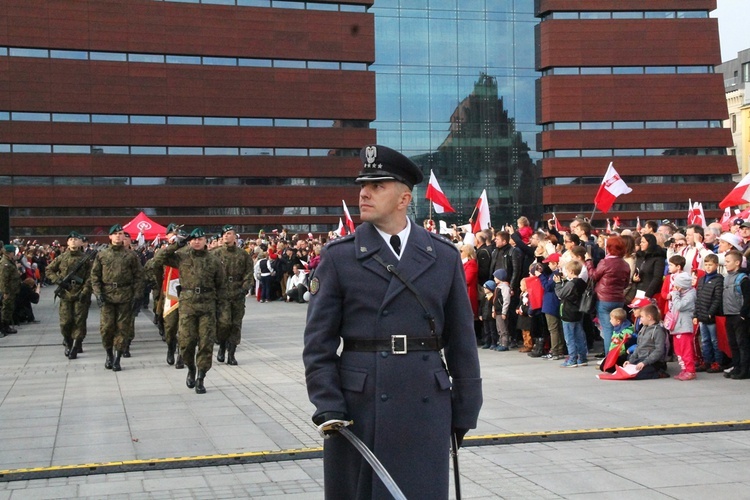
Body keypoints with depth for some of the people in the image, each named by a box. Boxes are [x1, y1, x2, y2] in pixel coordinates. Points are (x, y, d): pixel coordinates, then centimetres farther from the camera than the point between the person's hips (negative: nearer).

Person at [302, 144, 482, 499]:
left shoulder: (445, 257, 5)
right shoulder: (338, 257, 1)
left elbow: (461, 341, 7)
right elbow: (318, 343, -1)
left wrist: (465, 411, 6)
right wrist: (327, 407, -11)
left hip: (426, 404, 1)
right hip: (358, 406, -1)